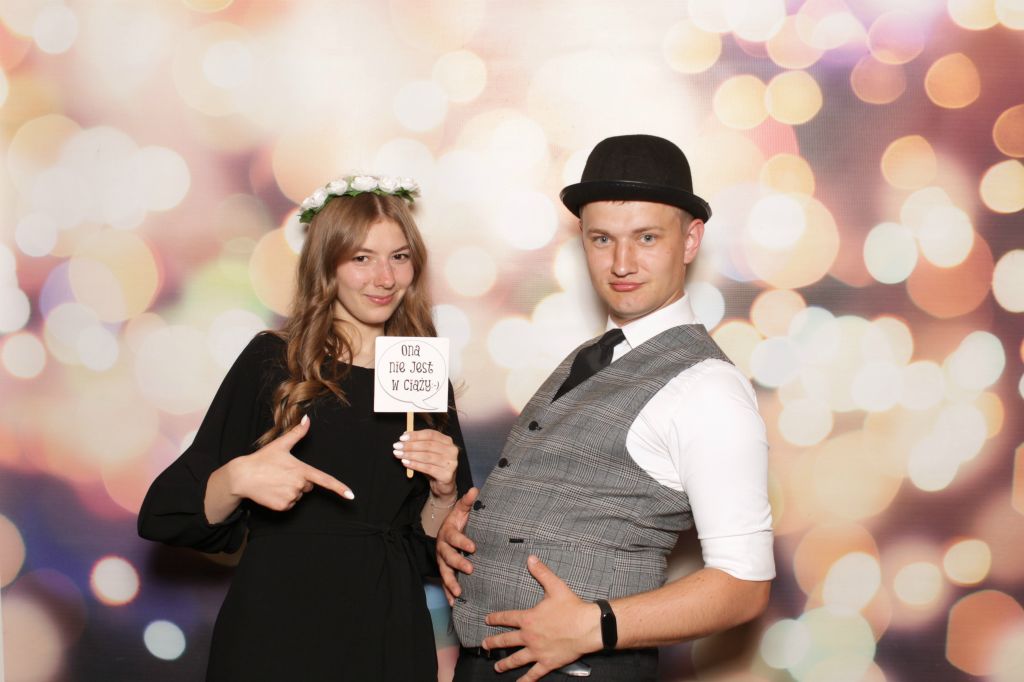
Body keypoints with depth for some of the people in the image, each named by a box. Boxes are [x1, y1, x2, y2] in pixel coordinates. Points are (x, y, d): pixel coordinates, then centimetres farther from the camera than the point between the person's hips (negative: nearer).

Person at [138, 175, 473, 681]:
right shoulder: (273, 361, -5)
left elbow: (436, 551, 8)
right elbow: (169, 515, -7)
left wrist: (443, 492, -10)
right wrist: (237, 478, -24)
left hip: (389, 639, 3)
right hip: (275, 637, -3)